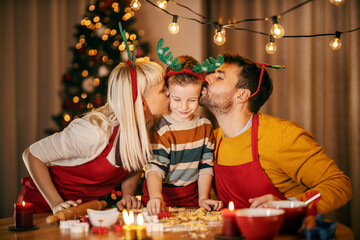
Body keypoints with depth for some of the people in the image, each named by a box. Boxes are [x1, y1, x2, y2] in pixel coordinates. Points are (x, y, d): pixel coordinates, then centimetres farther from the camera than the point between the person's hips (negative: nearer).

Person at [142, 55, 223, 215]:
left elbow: (206, 166, 10)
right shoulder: (160, 129, -9)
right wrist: (155, 196, -33)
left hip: (192, 198, 3)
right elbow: (154, 168, -16)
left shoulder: (205, 126, 6)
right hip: (162, 198, -2)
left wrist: (203, 198, 0)